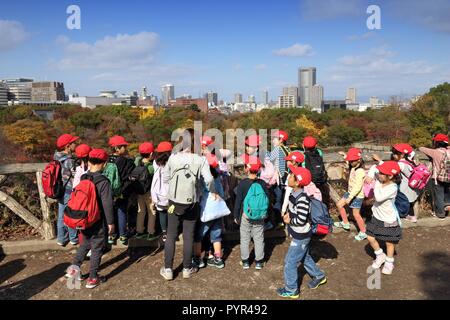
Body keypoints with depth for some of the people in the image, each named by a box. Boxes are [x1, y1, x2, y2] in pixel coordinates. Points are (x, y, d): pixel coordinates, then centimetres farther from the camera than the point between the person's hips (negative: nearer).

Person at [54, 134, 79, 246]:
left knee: (62, 215, 16)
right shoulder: (70, 161, -22)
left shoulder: (57, 158, 3)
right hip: (70, 192, -7)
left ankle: (61, 238, 27)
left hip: (60, 191, 7)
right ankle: (74, 238, 23)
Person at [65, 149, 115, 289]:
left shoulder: (82, 178, -1)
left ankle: (74, 268, 19)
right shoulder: (103, 181, -18)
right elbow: (107, 205, -18)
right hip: (98, 222, -5)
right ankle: (92, 278, 14)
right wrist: (110, 222, -8)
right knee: (97, 248, 6)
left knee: (85, 244, 24)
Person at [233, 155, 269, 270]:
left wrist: (236, 216, 1)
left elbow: (238, 201, -10)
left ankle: (245, 262, 20)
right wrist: (265, 214, 15)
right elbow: (267, 200, 1)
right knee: (259, 239, 12)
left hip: (245, 216, -2)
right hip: (260, 217, 2)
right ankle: (259, 262, 20)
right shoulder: (262, 183, -6)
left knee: (245, 239, 11)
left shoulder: (242, 183, -14)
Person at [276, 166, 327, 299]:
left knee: (290, 262, 4)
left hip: (301, 236, -9)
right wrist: (288, 214, -1)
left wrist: (289, 221, -15)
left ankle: (291, 290, 20)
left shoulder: (302, 199, -30)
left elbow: (301, 220, -30)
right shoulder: (295, 193, -1)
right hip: (300, 234, 9)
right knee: (305, 258, 27)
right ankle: (319, 276, 47)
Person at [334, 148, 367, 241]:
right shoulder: (353, 167, 0)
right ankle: (345, 223, 32)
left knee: (356, 214, -2)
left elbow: (358, 187, -29)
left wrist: (350, 197, -30)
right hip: (350, 192, 9)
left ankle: (363, 233, 13)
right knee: (339, 204, 16)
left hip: (357, 195, -9)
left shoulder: (360, 171, -26)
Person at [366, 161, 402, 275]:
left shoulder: (392, 188, -27)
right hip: (377, 217, 6)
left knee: (389, 242, 12)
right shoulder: (381, 181, -9)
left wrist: (377, 185, -26)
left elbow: (379, 198, -37)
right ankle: (380, 255, 34)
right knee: (370, 238, 10)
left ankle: (389, 263, 34)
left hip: (389, 220, -6)